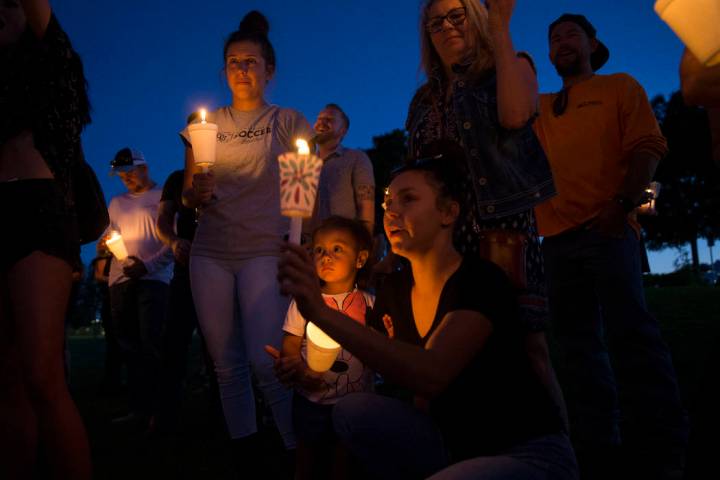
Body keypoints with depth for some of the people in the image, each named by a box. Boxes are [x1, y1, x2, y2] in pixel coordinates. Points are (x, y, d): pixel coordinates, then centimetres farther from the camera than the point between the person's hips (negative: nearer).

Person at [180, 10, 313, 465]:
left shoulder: (288, 121, 8)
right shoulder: (208, 124, 15)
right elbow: (187, 195, 15)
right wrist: (196, 193, -8)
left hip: (265, 250, -3)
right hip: (210, 252, 4)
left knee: (265, 360, -15)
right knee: (226, 363, 3)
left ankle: (299, 448, 1)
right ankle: (245, 452, 14)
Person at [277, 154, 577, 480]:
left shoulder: (482, 280, -20)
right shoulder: (394, 289, 1)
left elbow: (430, 375, -37)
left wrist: (321, 312, -45)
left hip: (531, 453, -6)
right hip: (452, 446, 6)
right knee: (352, 411, -16)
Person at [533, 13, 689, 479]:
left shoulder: (620, 87, 13)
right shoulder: (541, 106, 26)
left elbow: (648, 146, -1)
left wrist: (622, 204, -15)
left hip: (606, 229, -5)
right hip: (557, 237, 5)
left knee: (630, 331, -11)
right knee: (580, 342, 5)